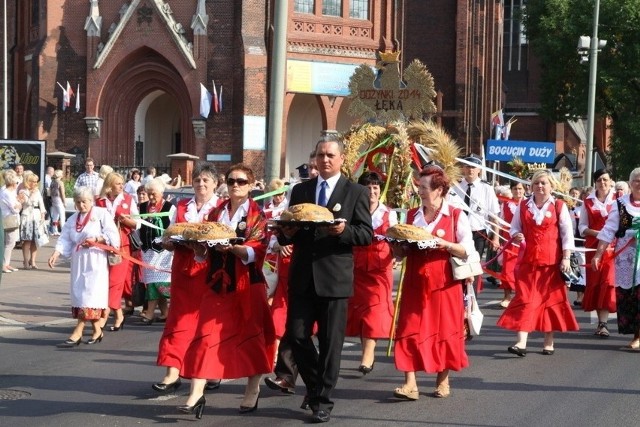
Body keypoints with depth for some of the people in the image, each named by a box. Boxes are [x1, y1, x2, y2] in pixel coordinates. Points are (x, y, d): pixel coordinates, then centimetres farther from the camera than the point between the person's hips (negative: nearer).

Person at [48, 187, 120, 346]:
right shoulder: (73, 219, 15)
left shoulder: (101, 214, -2)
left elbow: (112, 235, -8)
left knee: (89, 295, -11)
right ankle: (97, 330, 15)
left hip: (96, 262, -6)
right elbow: (65, 239, 5)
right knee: (79, 295, 5)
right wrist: (56, 253, -12)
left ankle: (77, 333, -13)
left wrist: (95, 240, -20)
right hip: (78, 262, 6)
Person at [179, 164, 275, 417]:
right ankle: (196, 394, -9)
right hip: (217, 283, 3)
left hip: (247, 284, -3)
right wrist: (199, 243, -8)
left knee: (250, 335, 3)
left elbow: (255, 252, -12)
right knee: (207, 336, -5)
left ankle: (253, 390, 17)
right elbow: (202, 252, 14)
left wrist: (231, 247, -28)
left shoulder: (257, 215, -1)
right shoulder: (216, 213, 12)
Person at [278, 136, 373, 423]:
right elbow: (288, 233, 14)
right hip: (302, 276, 3)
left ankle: (323, 400, 10)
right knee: (296, 336, 1)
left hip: (334, 277, -3)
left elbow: (366, 234, -2)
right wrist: (287, 233, -9)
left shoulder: (356, 192, 3)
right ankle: (315, 386, 24)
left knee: (330, 342, 0)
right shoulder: (300, 190, 13)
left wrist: (344, 231, -20)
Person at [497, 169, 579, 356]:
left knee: (550, 299, 5)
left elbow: (567, 234, -1)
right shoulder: (523, 206, 7)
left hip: (552, 261, -1)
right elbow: (514, 227, 13)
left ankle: (549, 342, 15)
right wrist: (516, 236, -11)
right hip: (528, 260, 1)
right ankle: (521, 342, -12)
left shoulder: (559, 206, 1)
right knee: (525, 299, -6)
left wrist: (566, 258, -8)